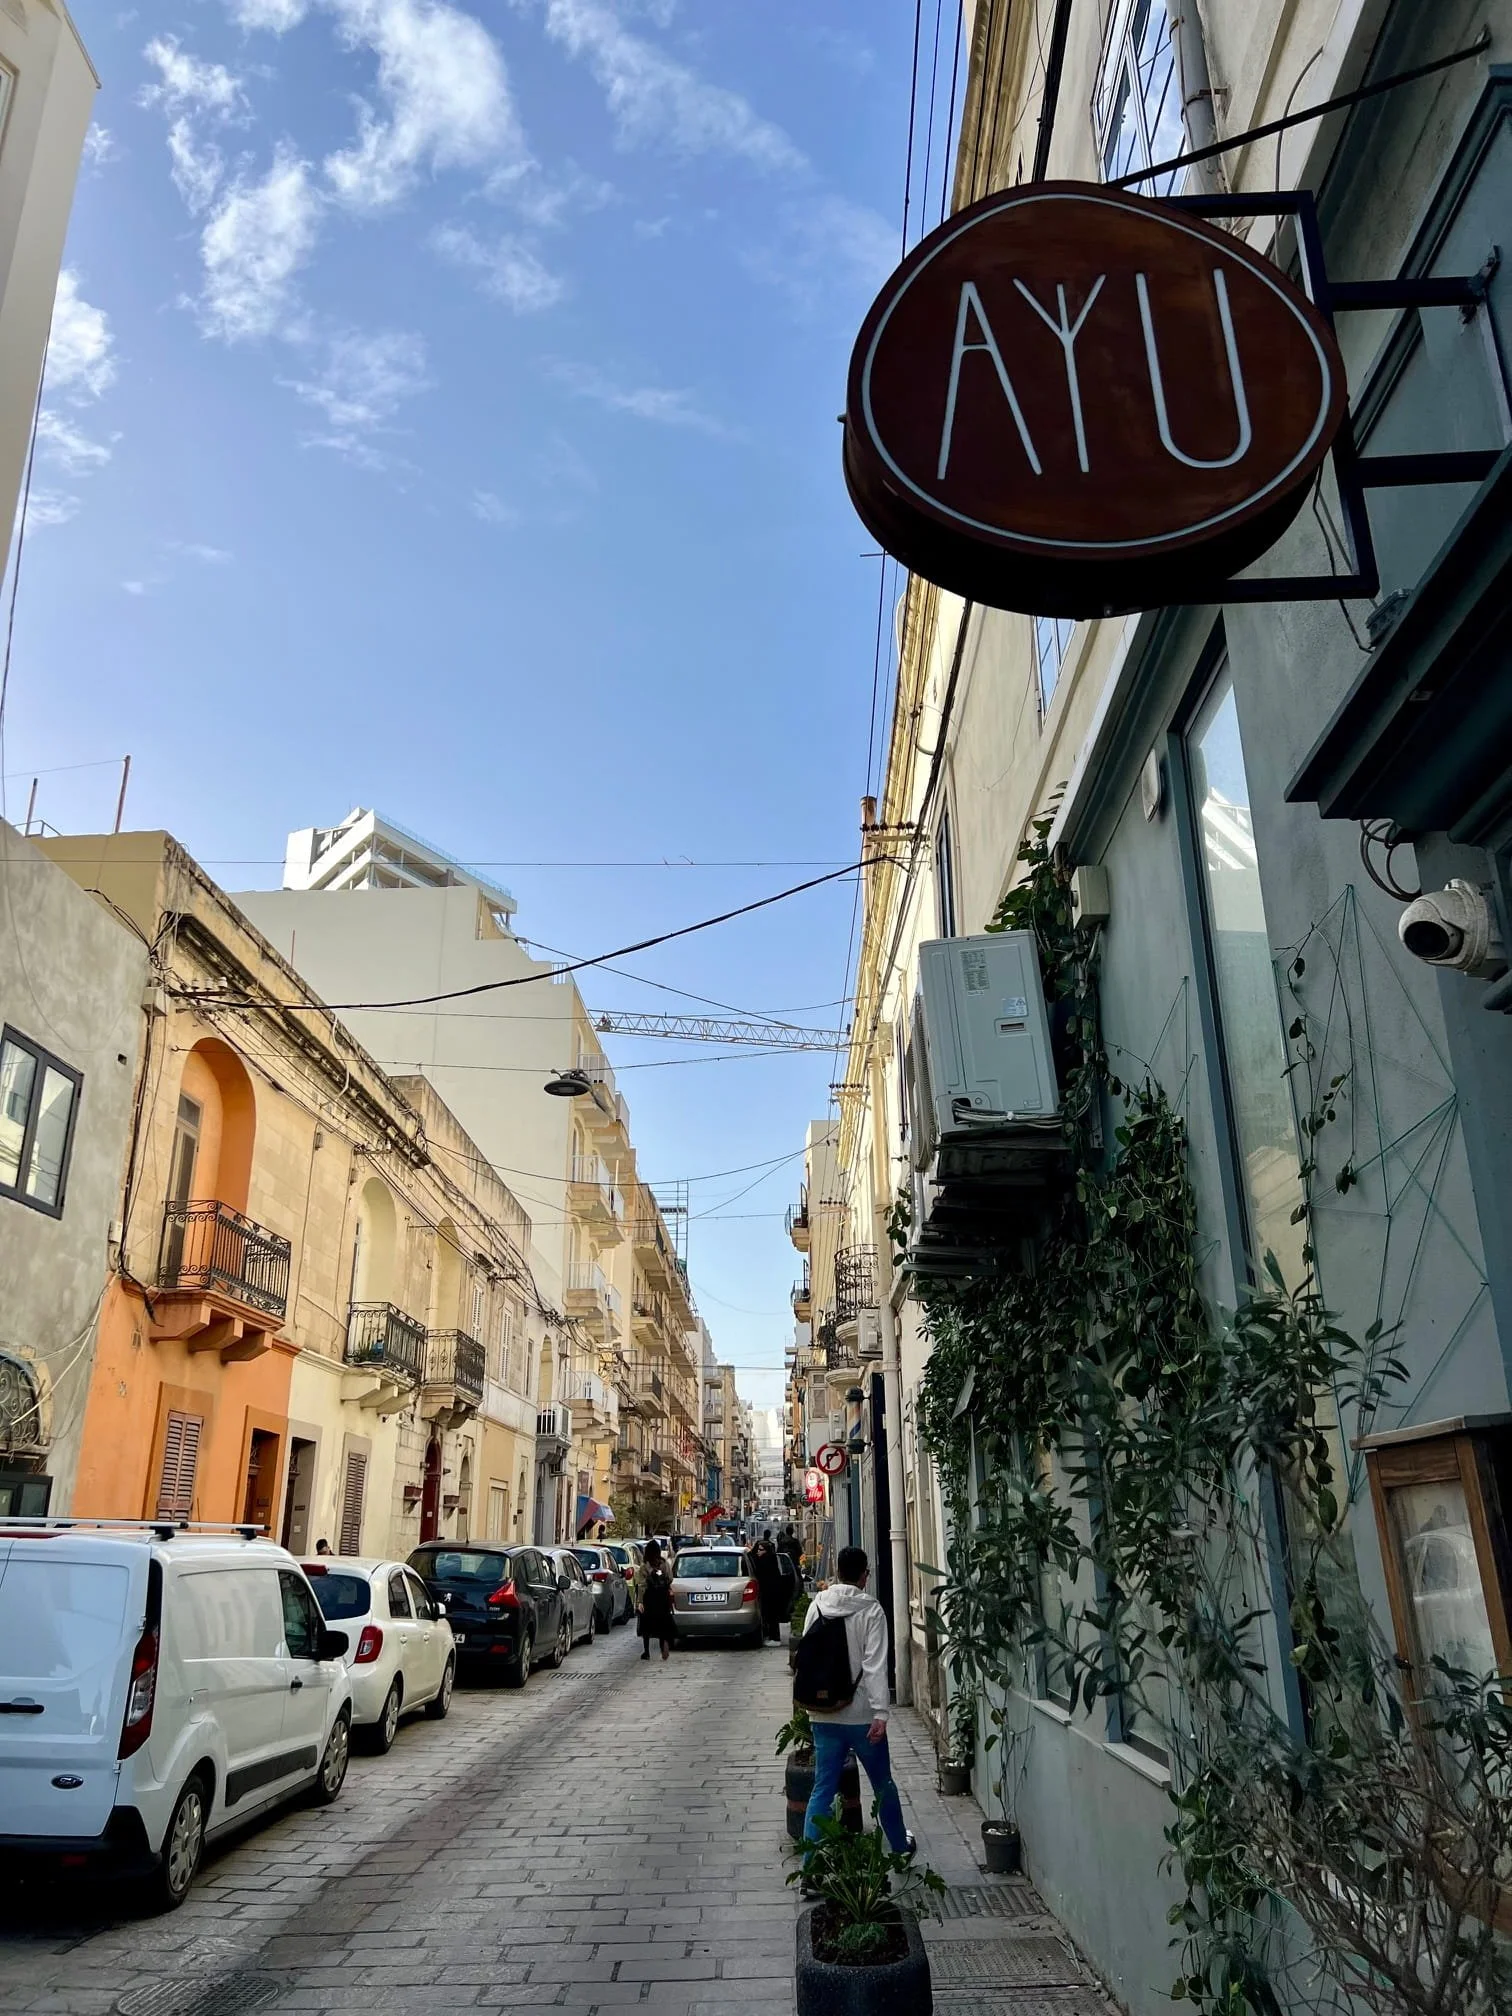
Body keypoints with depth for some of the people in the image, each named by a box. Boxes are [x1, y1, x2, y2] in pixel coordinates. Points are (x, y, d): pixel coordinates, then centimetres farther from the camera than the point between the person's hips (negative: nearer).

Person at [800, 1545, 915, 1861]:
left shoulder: (817, 1607, 1)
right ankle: (900, 1845, 35)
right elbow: (875, 1666, -18)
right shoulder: (870, 1610, -11)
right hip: (861, 1715, -3)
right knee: (883, 1784, 17)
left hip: (822, 1714, 3)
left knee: (823, 1788, 8)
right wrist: (880, 1712, -19)